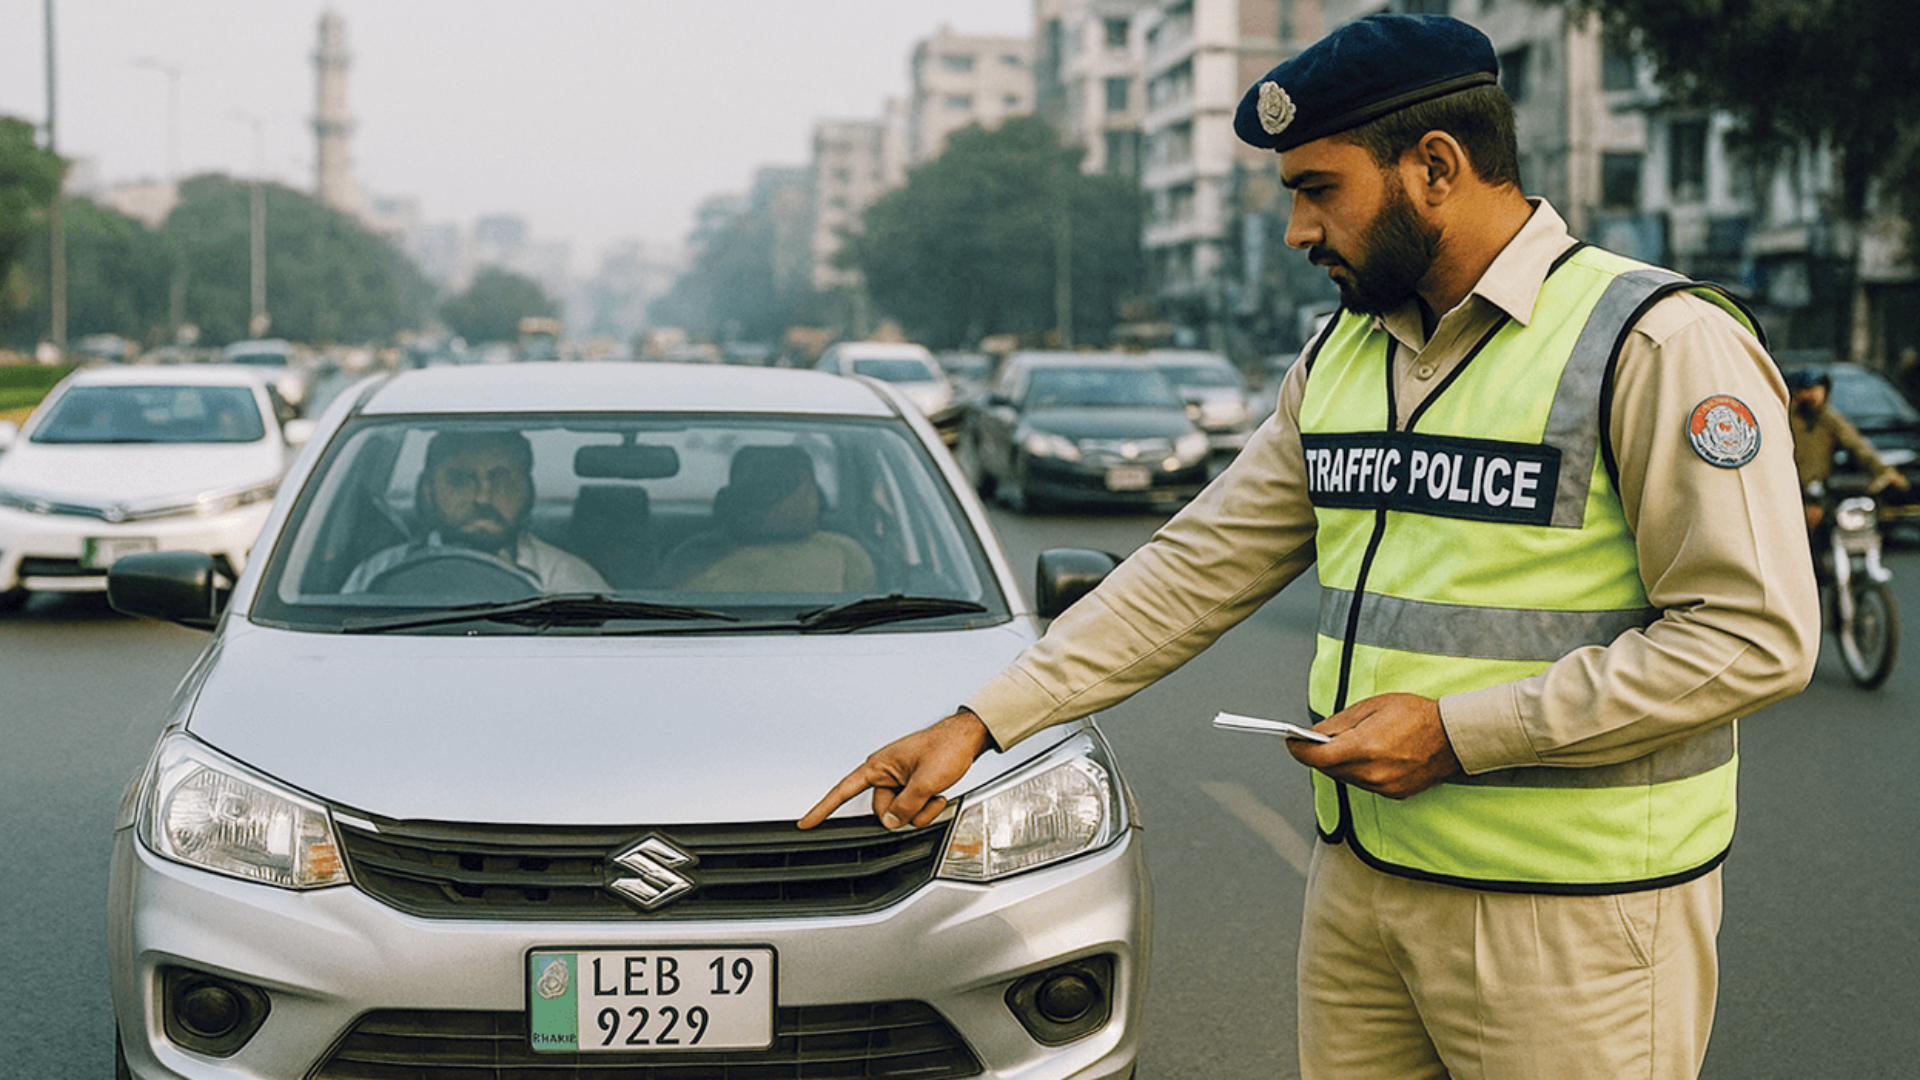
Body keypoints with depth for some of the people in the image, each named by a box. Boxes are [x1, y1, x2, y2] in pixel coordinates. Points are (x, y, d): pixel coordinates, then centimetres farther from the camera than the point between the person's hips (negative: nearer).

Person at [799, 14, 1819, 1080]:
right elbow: (1198, 568, 14)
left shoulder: (1657, 343, -11)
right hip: (1358, 879, 6)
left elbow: (1755, 635, -16)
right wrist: (980, 722, 7)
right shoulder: (1338, 360, 12)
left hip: (1570, 919, -6)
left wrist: (1457, 733, -18)